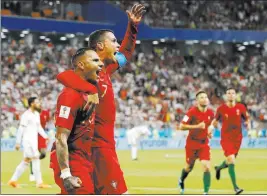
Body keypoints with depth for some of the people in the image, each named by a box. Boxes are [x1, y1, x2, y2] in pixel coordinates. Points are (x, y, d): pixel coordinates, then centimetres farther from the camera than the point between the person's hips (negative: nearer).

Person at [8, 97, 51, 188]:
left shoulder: (37, 114, 13)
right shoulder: (26, 115, -12)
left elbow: (39, 127, 21)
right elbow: (21, 129, -13)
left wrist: (45, 136, 11)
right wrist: (18, 142, -14)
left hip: (34, 141, 9)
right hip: (28, 141, -9)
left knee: (26, 161, 11)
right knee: (35, 159, -10)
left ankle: (13, 180, 17)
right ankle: (39, 182, -7)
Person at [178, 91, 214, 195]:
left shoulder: (210, 113, -2)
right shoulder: (192, 112, -17)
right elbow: (181, 126, -20)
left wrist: (209, 131, -1)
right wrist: (197, 126, -28)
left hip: (204, 144, 3)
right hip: (192, 144, -3)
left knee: (207, 167, -15)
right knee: (189, 167, 15)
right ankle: (181, 181, 49)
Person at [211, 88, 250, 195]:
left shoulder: (241, 107, -2)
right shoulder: (221, 109, -5)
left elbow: (247, 118, 9)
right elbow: (215, 121, 10)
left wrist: (248, 123, -12)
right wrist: (214, 123, -11)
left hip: (237, 138, 3)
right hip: (226, 138, -3)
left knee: (230, 162, 17)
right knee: (231, 161, -18)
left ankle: (218, 168, 54)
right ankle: (235, 187, -15)